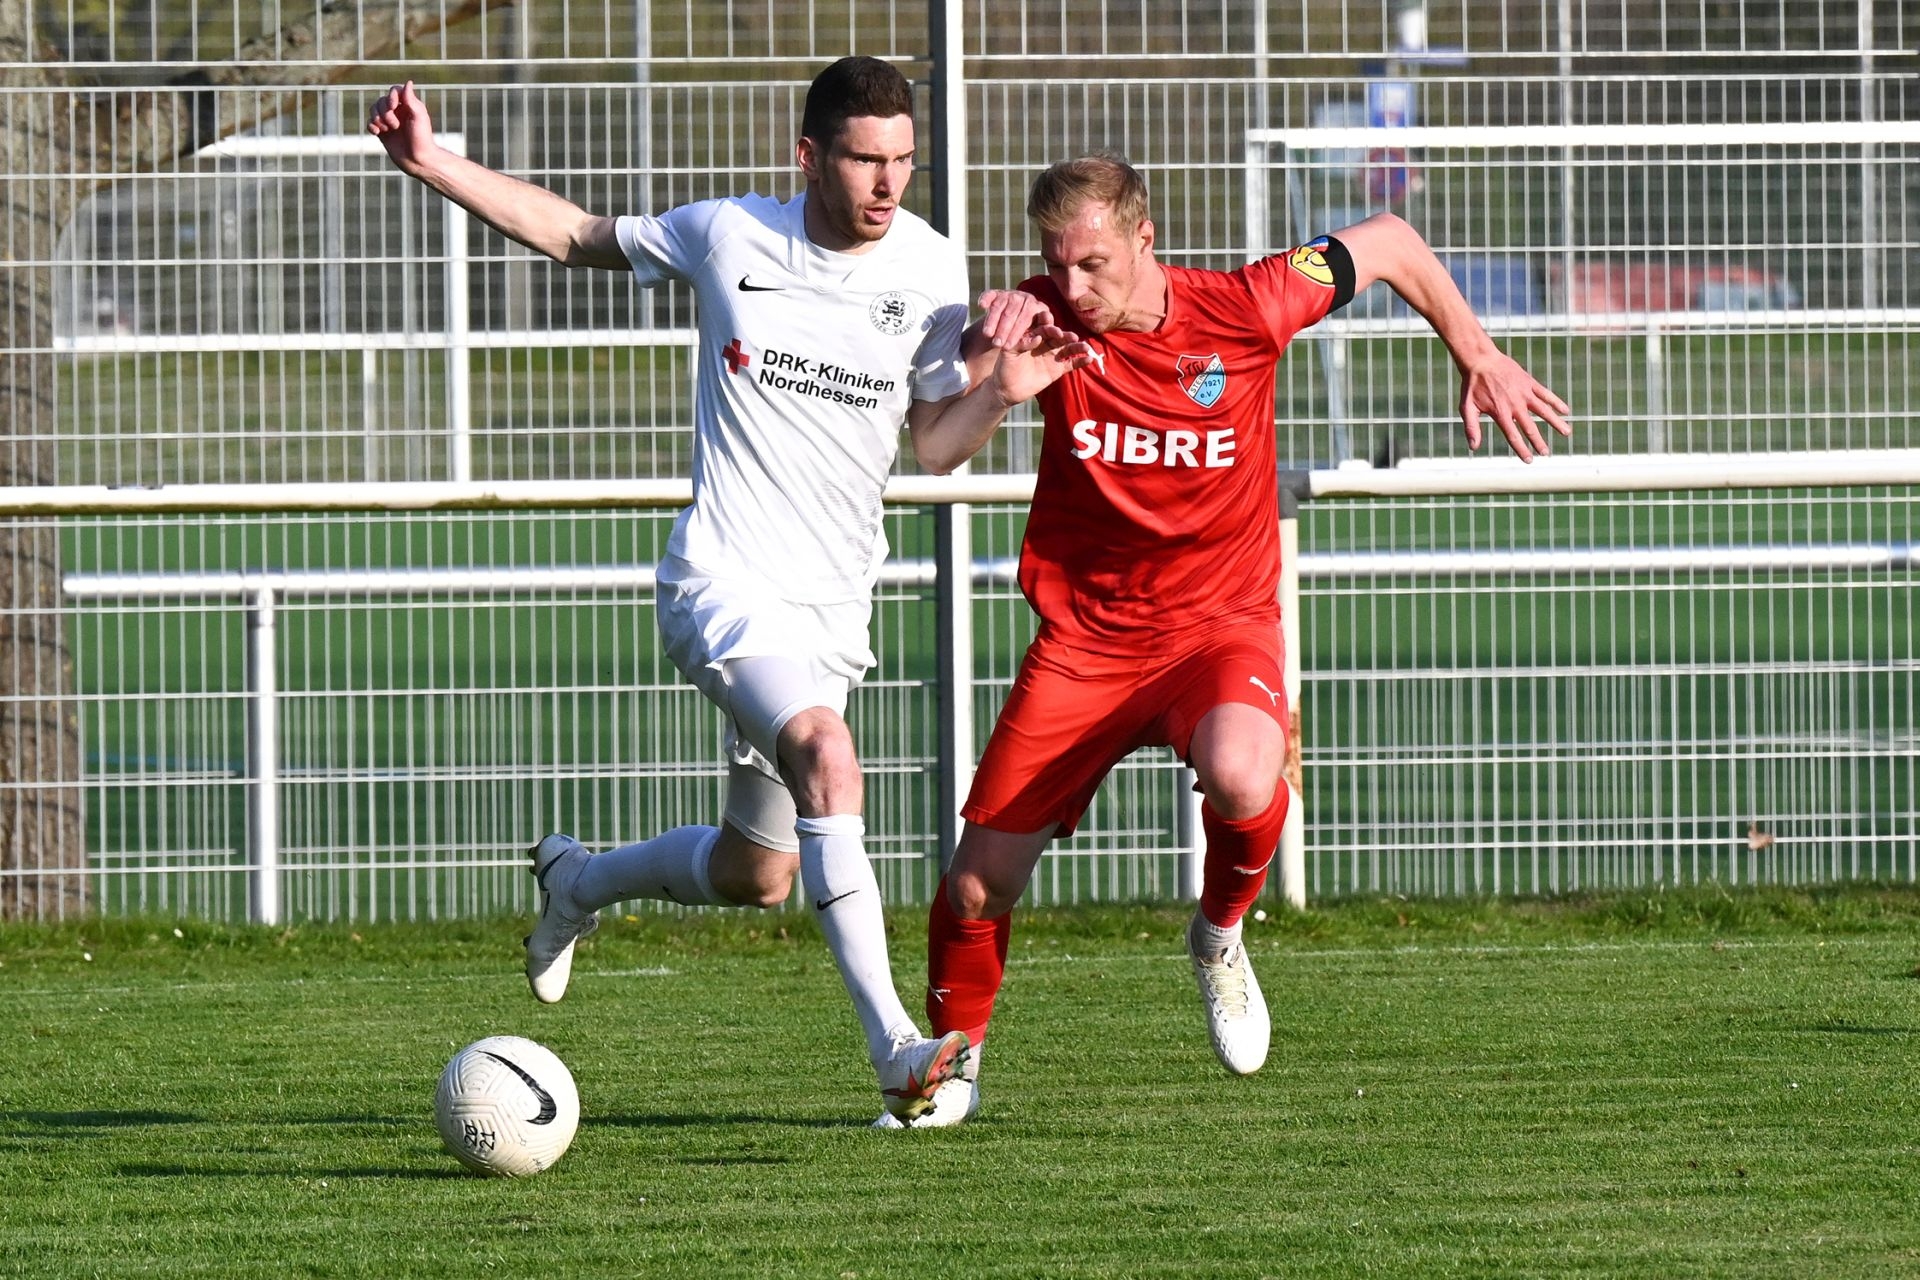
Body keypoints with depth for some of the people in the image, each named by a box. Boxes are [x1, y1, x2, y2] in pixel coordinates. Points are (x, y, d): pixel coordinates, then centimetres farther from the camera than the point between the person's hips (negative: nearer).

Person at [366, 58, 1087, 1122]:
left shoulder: (930, 272, 1)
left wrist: (1003, 389, -12)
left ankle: (577, 882, 43)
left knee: (756, 876, 11)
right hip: (726, 582, -5)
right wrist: (433, 166, 2)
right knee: (827, 755, -31)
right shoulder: (727, 236, -5)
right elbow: (574, 236, 10)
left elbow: (936, 445, 8)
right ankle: (892, 1045, -36)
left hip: (834, 598, 5)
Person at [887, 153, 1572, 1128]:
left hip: (1218, 622, -2)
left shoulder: (1243, 309, -11)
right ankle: (953, 1062, 26)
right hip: (1083, 636, 2)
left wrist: (1477, 359, 9)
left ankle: (1220, 934, -2)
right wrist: (993, 344, -37)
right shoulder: (1053, 319, -7)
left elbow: (1390, 245, 4)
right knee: (980, 879, -2)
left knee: (1240, 774, -35)